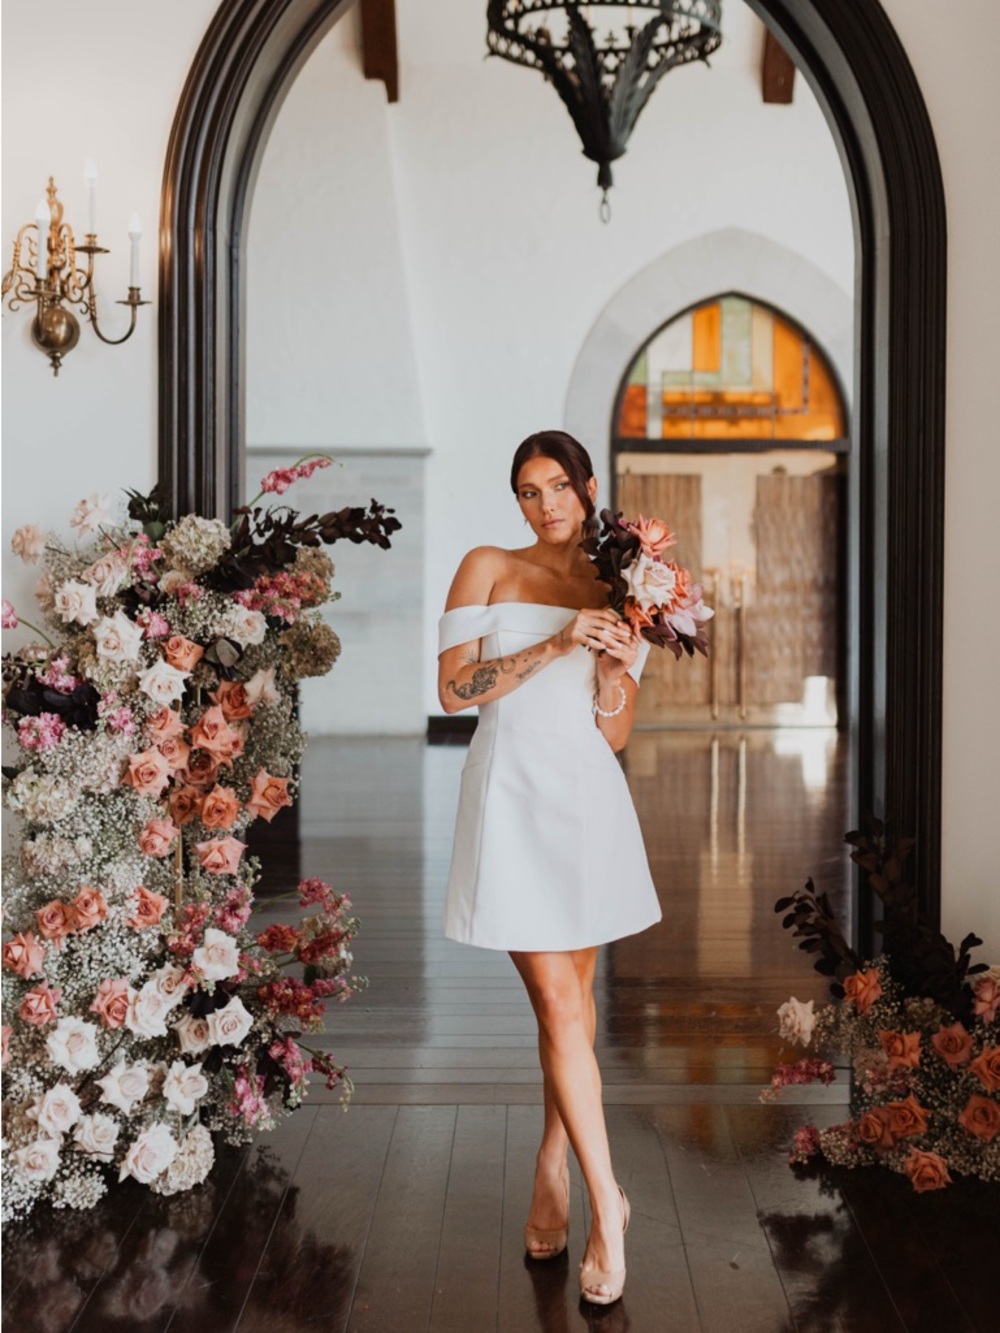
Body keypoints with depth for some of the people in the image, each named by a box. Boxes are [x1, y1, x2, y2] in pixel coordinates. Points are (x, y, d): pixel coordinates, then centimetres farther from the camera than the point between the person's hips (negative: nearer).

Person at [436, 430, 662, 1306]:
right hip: (512, 798, -3)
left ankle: (554, 1168, 28)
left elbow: (614, 734, 6)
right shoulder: (489, 569, 3)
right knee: (558, 1006, -6)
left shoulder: (618, 595, 11)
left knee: (575, 993, 10)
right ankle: (606, 1204, 0)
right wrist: (553, 646, -14)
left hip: (587, 799, 3)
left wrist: (617, 662, -12)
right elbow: (453, 689, -7)